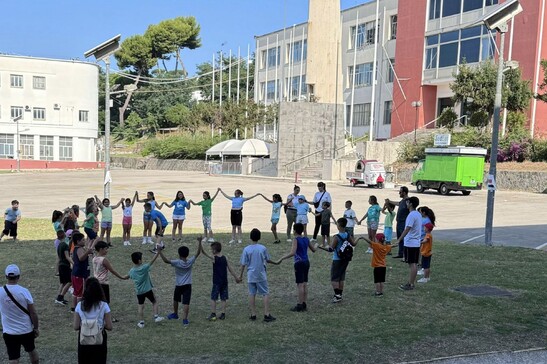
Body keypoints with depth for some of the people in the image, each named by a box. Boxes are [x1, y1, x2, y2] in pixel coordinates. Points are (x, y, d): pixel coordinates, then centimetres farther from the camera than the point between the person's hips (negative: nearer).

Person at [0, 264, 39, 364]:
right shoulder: (24, 291, -15)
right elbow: (33, 313, -10)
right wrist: (36, 328, 2)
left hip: (9, 332, 0)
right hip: (26, 330, 0)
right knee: (31, 350, 25)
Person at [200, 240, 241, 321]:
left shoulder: (214, 258, -9)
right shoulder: (225, 258, 4)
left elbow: (204, 253, -12)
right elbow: (230, 269, 7)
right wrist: (236, 277, 14)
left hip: (216, 282, -5)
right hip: (224, 282, 5)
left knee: (213, 298, 3)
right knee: (223, 299, 10)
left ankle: (213, 314, -1)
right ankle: (223, 314, 9)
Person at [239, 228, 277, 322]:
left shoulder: (246, 249, -7)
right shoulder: (263, 248, -7)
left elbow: (243, 264, -4)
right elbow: (268, 260, 6)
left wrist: (240, 275, 8)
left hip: (251, 276, 1)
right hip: (261, 276, -1)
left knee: (252, 294, 10)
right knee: (266, 294, 6)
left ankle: (253, 315, 14)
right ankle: (267, 315, 3)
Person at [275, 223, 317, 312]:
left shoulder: (296, 239, -14)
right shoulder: (306, 239, 6)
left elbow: (292, 253, -25)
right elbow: (313, 250, 17)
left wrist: (281, 259, -22)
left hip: (299, 263, -7)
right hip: (306, 262, 7)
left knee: (300, 284, -3)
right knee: (305, 284, 11)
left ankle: (300, 305, 1)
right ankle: (304, 304, 16)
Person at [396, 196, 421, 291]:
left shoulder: (411, 215, -17)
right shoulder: (418, 214, 12)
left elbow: (407, 229, -23)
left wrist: (399, 240, -24)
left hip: (410, 243, -9)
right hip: (416, 243, 9)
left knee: (412, 264, -5)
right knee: (414, 264, 11)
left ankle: (410, 284, -1)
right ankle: (411, 283, 17)